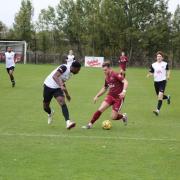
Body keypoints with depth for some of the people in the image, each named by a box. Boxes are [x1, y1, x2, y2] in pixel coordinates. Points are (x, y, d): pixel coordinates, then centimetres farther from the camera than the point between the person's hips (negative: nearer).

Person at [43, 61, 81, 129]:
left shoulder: (70, 73, 5)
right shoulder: (64, 68, -21)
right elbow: (54, 76, -34)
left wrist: (66, 93, 26)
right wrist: (61, 86, -47)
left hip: (57, 88, 6)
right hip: (49, 86, -5)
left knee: (62, 103, -20)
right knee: (46, 106, 7)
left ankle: (68, 122, -32)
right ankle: (50, 113, 45)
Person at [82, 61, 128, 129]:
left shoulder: (115, 75, -15)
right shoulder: (107, 78, 8)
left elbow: (125, 82, -23)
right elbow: (104, 88, 23)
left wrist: (124, 91, -38)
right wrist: (97, 96, 19)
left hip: (118, 98, -6)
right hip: (110, 96, 6)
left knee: (113, 117, -6)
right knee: (100, 109, -12)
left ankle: (123, 116, 26)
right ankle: (90, 124, -2)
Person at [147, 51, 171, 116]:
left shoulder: (165, 64, 1)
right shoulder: (153, 65, 3)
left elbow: (168, 70, 17)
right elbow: (151, 73, 5)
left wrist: (168, 75, 0)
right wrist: (149, 75, -17)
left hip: (163, 81, -3)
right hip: (156, 81, 3)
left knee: (160, 95, -19)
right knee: (159, 96, 10)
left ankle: (158, 110, -22)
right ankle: (167, 97, 45)